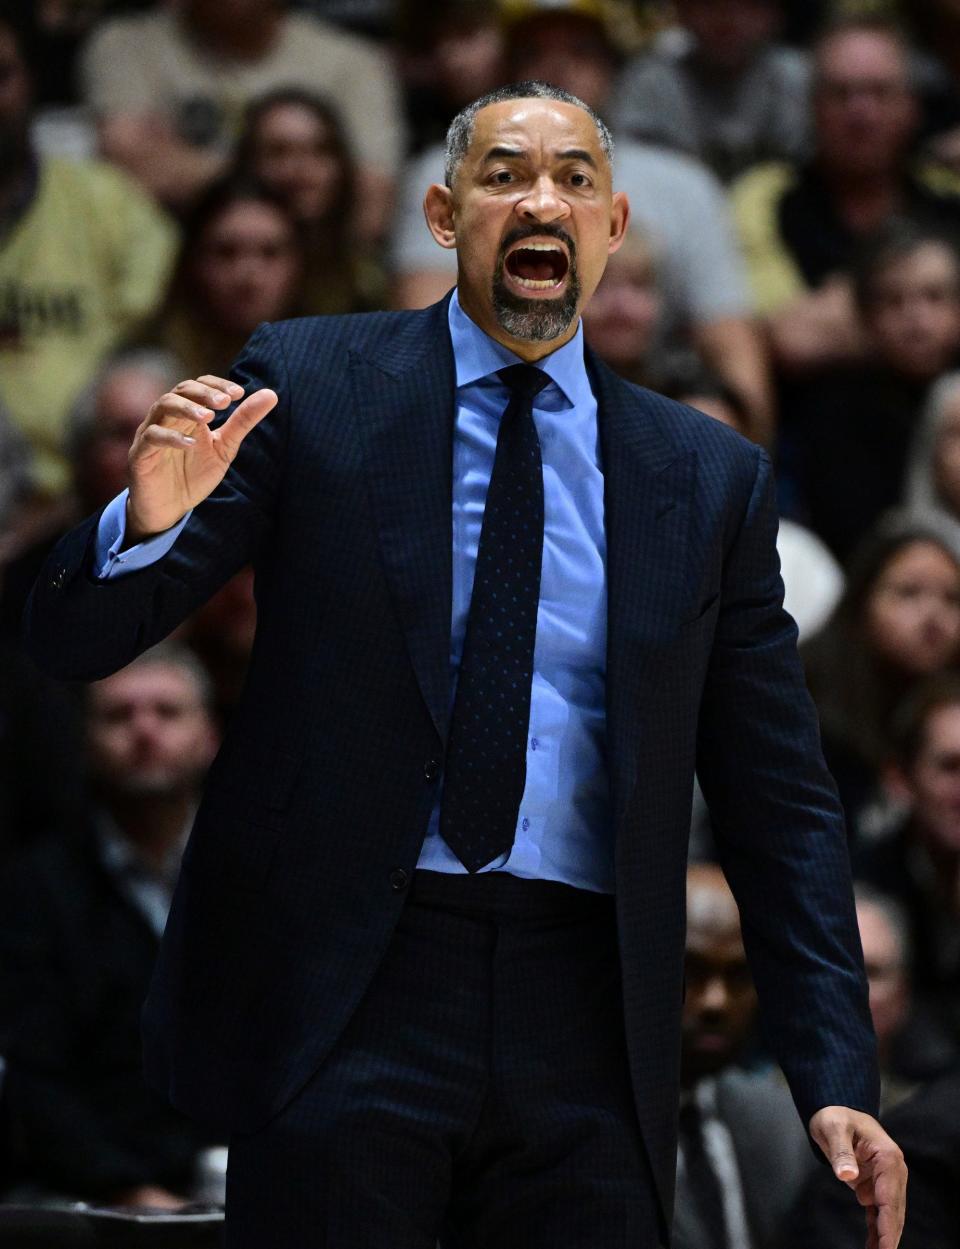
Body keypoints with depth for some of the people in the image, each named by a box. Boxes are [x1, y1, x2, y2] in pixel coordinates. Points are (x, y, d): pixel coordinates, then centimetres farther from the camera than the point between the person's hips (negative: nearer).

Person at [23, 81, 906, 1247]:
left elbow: (777, 802, 11)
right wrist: (150, 521, -21)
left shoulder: (709, 479, 11)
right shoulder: (308, 386, 5)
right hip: (341, 998, -2)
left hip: (582, 1022, 2)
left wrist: (836, 1080, 1)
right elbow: (75, 638, 2)